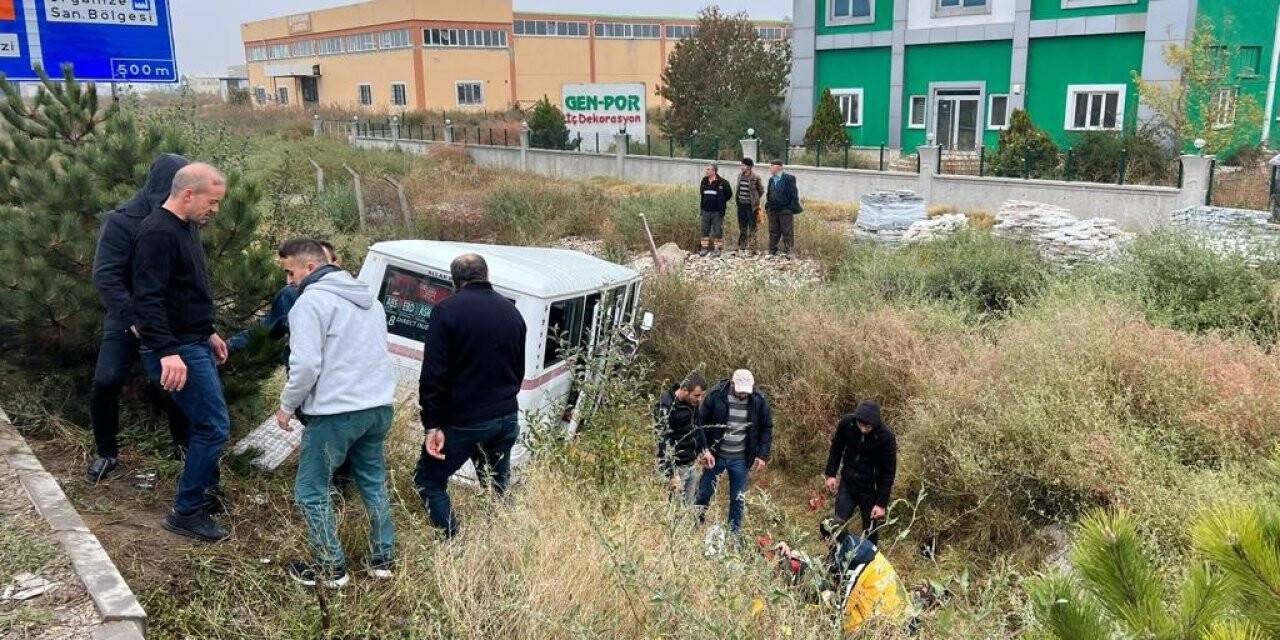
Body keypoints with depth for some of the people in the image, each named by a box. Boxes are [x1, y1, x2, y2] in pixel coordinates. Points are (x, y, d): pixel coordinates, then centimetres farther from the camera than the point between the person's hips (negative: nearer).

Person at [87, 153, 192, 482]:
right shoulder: (122, 221, -14)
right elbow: (104, 276, -17)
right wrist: (132, 320, -24)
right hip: (128, 321, -3)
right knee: (106, 383, -10)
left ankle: (184, 442, 26)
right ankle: (107, 452, 11)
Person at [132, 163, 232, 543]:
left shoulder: (186, 227, 12)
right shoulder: (158, 233, -19)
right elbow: (147, 299, -27)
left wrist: (209, 332, 24)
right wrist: (167, 352, -33)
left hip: (194, 343, 10)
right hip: (176, 350, -10)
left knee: (206, 421, 17)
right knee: (214, 426, -7)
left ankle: (206, 488, 32)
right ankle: (186, 513, 4)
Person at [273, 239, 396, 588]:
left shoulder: (311, 301, -11)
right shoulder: (368, 298, 15)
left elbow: (306, 364, -18)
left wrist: (287, 406, -4)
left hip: (336, 412, -8)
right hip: (380, 406, 8)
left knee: (311, 490, 8)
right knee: (374, 483, 20)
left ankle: (332, 569, 15)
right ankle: (382, 560, 27)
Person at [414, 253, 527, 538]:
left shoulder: (447, 311, -11)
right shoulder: (511, 312, 8)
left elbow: (434, 375, -16)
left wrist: (433, 425, -12)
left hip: (464, 421, -6)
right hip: (507, 419, 6)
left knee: (429, 481, 10)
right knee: (498, 489, 17)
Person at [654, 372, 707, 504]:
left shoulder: (692, 401, 1)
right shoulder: (666, 408, -23)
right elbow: (663, 443, -21)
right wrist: (672, 475, -22)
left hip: (692, 464, 8)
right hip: (676, 467, -8)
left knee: (690, 506, 14)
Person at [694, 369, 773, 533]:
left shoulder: (759, 400, -10)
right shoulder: (715, 395, -15)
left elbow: (767, 428, 2)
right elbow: (701, 423, -8)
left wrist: (763, 455, -4)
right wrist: (704, 450, -14)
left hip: (741, 459, 1)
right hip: (715, 455, -1)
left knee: (738, 498, 11)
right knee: (704, 493, 11)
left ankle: (734, 533, 27)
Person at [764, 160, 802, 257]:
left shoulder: (789, 178, -8)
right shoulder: (771, 179, 11)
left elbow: (794, 195, -8)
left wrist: (793, 209, -12)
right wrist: (767, 206, 11)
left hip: (785, 210, -6)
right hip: (773, 211, 6)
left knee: (787, 232, 1)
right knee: (773, 233, 11)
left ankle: (787, 252, 8)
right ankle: (772, 252, 18)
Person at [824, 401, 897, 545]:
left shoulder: (886, 436, -23)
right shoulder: (847, 423, -16)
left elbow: (888, 472, -14)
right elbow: (836, 447, 4)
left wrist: (882, 503, -14)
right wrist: (831, 474, 1)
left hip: (871, 488, -3)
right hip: (847, 483, 3)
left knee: (870, 531, 8)